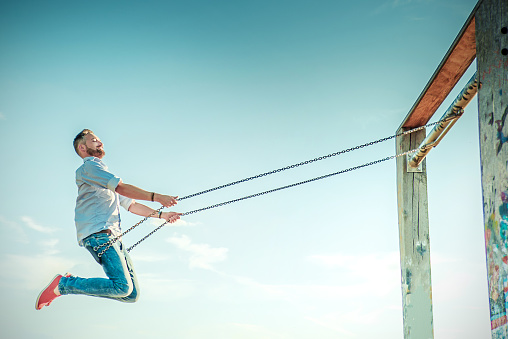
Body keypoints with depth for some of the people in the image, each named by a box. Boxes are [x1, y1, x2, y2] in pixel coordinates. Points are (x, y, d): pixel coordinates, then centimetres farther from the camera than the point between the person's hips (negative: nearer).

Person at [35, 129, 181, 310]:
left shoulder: (105, 176, 33)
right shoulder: (89, 166, 4)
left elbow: (132, 205, 32)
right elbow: (122, 188, -8)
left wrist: (161, 214, 21)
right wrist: (156, 197, -13)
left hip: (113, 236, 9)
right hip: (97, 233, -9)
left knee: (132, 294, 0)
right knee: (122, 287, -23)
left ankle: (75, 284, 7)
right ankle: (63, 285, -10)